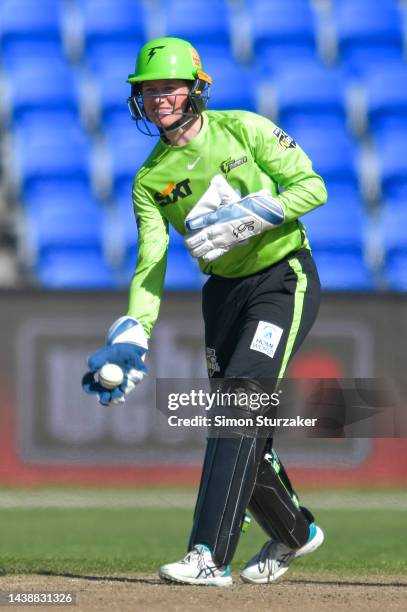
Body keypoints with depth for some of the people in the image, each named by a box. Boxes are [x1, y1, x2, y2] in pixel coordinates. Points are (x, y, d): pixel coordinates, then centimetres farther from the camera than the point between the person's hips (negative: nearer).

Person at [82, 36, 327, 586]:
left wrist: (247, 216, -24)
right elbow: (150, 265, -5)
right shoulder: (150, 179, 2)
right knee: (234, 421, 8)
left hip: (284, 278, -6)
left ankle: (209, 556, -27)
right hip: (224, 292, 6)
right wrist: (131, 338, -20)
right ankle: (294, 533, 34)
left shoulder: (244, 129, -8)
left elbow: (312, 186, -11)